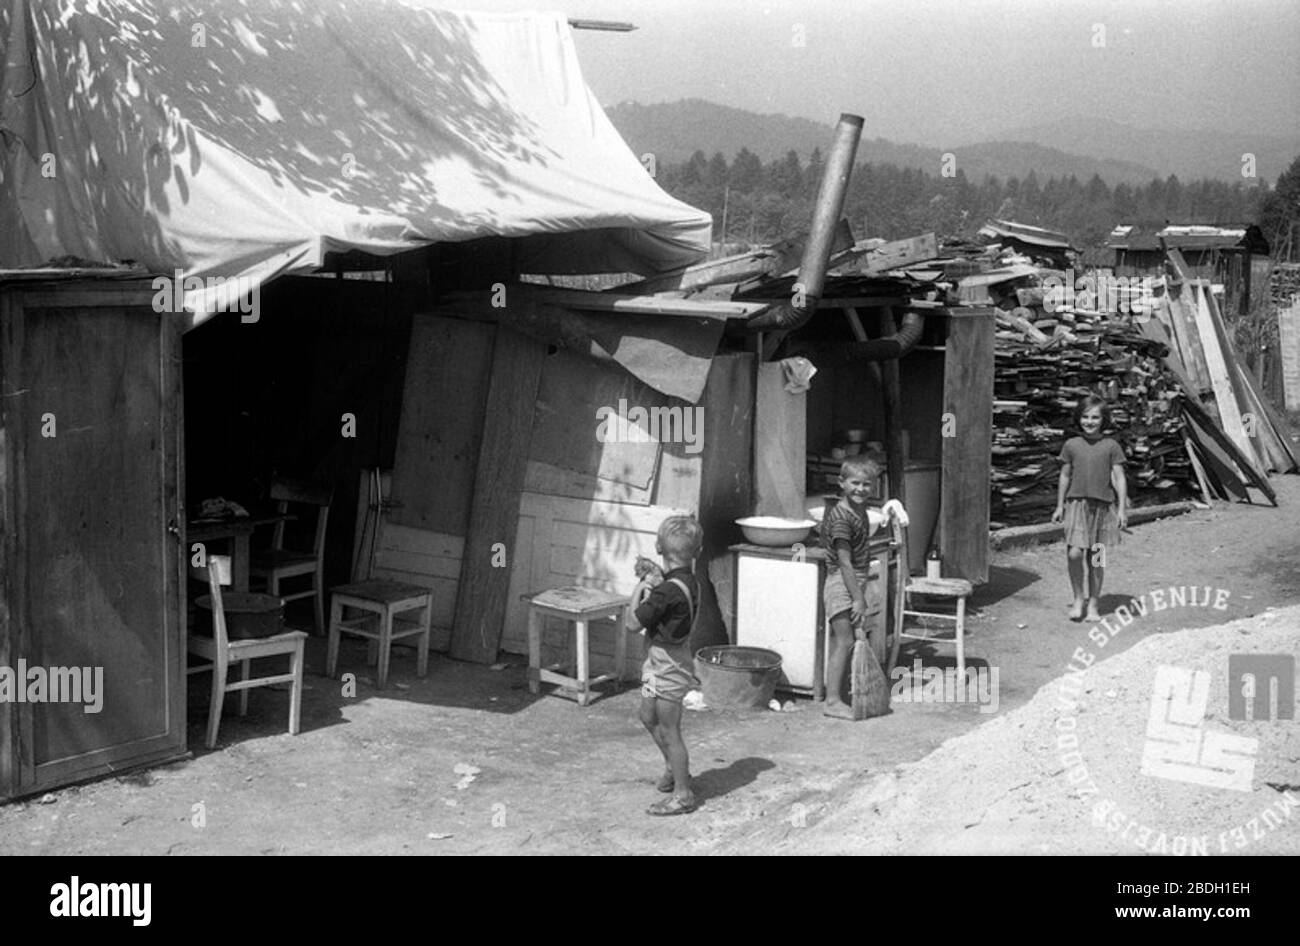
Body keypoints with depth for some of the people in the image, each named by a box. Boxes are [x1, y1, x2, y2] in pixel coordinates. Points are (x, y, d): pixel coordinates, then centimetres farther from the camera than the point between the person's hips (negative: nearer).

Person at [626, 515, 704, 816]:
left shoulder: (668, 591, -29)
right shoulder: (688, 582, -1)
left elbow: (633, 621, -21)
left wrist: (641, 586, -10)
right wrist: (650, 580, -1)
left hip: (667, 669, -10)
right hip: (662, 663, 10)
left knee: (669, 731, 3)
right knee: (649, 717, 27)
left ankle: (682, 794, 14)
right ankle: (674, 768, 44)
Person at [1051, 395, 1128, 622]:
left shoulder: (1111, 447, 3)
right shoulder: (1071, 445, 7)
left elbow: (1119, 478, 2)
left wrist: (1122, 508, -4)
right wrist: (1059, 506, 14)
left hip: (1102, 506, 0)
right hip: (1076, 503, 0)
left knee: (1096, 558, 5)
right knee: (1074, 553, -13)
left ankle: (1093, 604, 17)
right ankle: (1078, 599, 6)